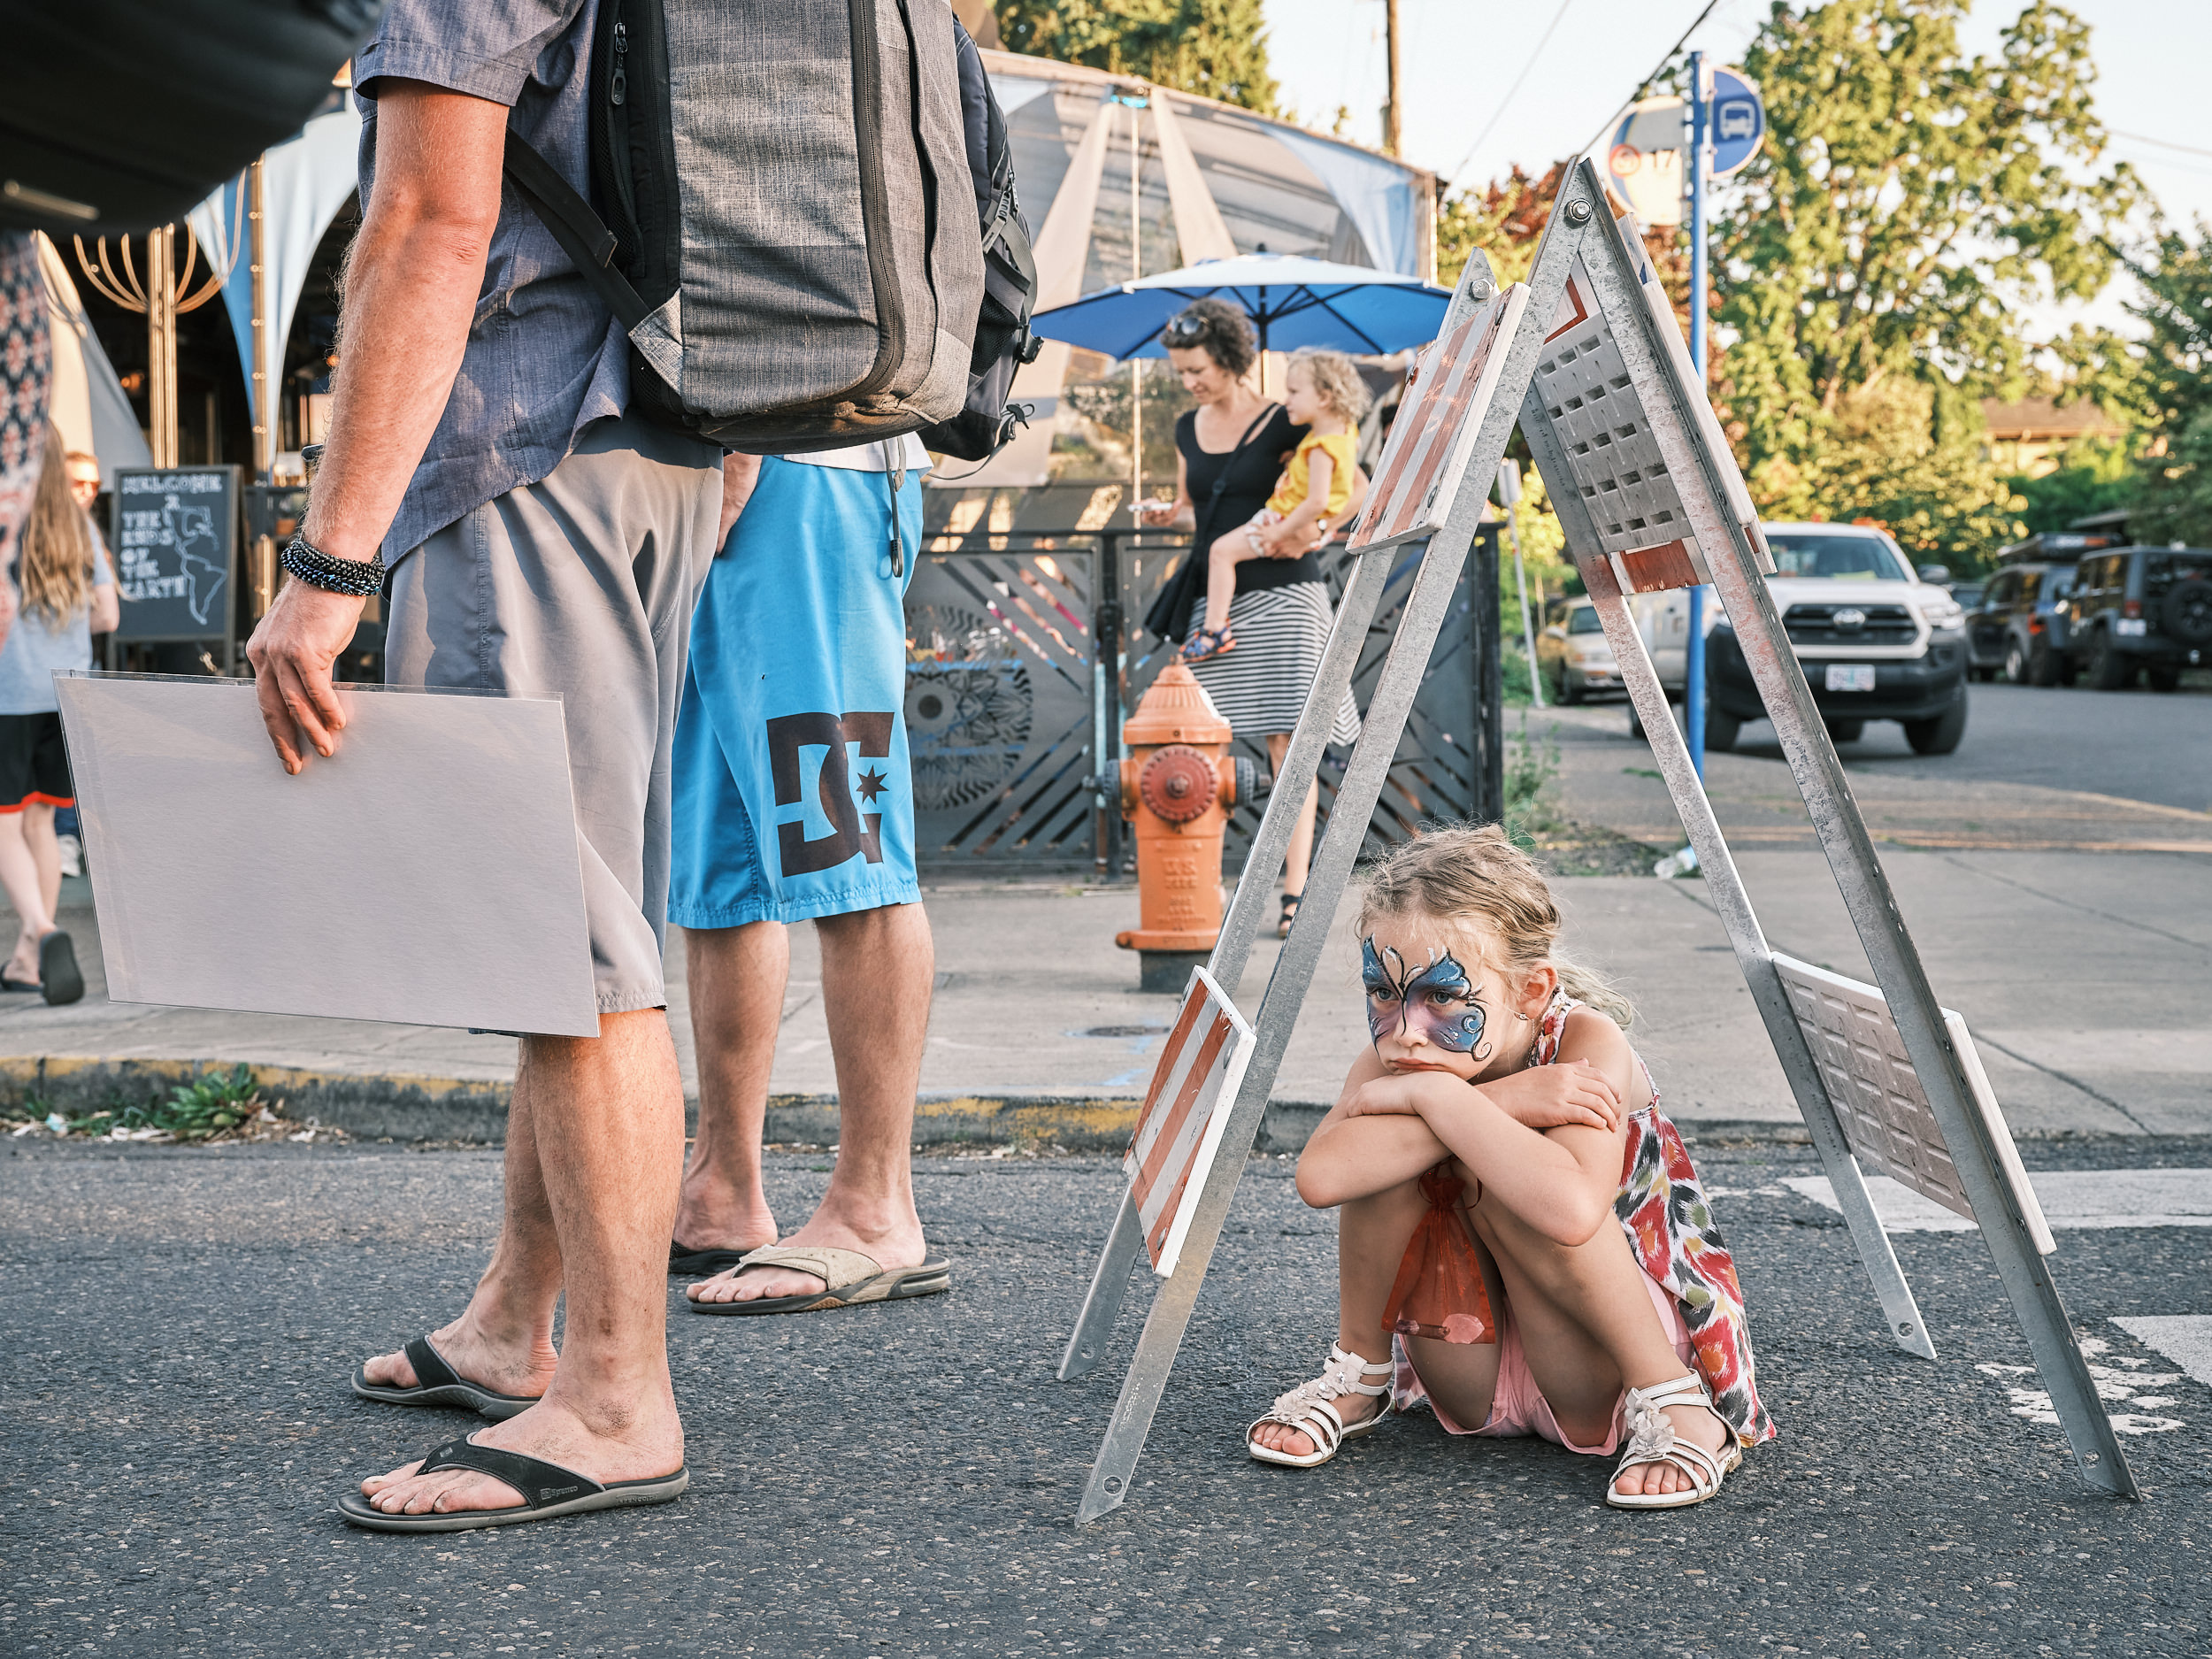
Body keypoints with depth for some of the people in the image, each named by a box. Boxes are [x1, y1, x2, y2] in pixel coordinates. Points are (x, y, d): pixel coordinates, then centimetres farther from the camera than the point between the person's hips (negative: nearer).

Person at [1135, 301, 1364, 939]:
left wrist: (1314, 534, -16)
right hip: (1213, 595, 5)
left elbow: (1354, 489, 0)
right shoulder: (1187, 429, 13)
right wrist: (1167, 514, 3)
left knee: (1286, 743, -8)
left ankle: (1295, 891, -6)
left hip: (1279, 593, -5)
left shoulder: (1281, 425, -4)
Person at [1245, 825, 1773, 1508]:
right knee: (1388, 1146, -21)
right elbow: (1320, 1177, -36)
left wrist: (1438, 1097, -36)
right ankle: (1360, 1373, 1)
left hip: (1605, 1377, -4)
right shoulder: (1395, 1062, -11)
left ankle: (1676, 1401, -17)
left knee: (1495, 1172, -31)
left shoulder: (1586, 1046, -24)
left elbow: (1571, 1210, -46)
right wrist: (1502, 1103, -36)